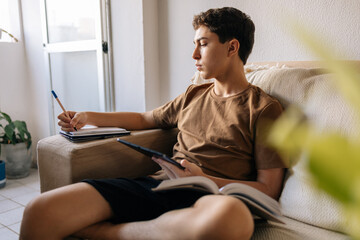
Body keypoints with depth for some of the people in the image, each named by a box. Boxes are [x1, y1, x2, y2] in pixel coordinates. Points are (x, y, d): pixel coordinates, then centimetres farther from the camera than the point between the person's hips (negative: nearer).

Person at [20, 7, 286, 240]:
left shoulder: (264, 108, 4)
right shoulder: (194, 94, 22)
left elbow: (268, 188, -1)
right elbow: (145, 119, 35)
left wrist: (201, 180, -14)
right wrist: (90, 118, 26)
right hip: (158, 184, 3)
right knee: (39, 211, -20)